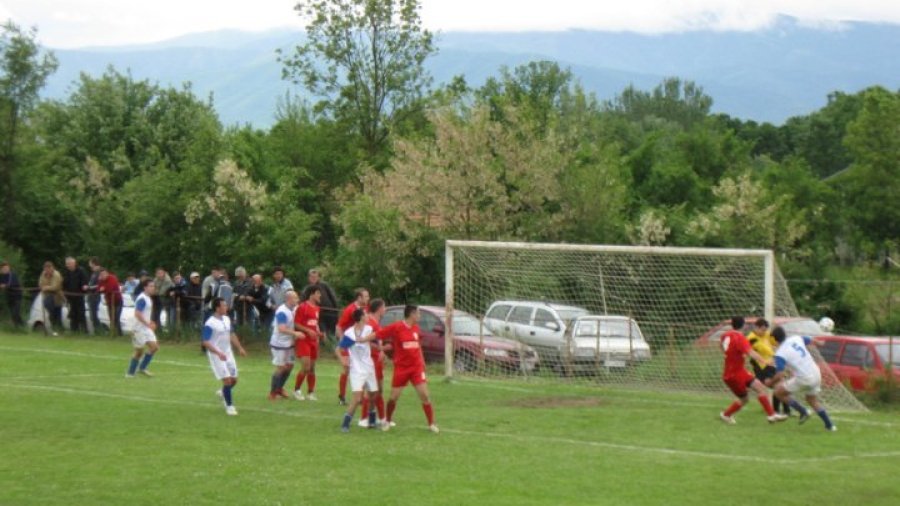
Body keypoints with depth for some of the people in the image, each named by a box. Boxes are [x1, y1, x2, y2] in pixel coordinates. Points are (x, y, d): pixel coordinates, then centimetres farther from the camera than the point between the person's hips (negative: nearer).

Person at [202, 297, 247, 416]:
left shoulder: (227, 319, 5)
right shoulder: (209, 324, -19)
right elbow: (206, 342, -20)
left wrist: (240, 348, 14)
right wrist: (218, 353, -29)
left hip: (228, 353, 7)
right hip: (216, 355, -7)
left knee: (234, 379, 10)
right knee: (227, 380, -11)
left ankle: (223, 393, 40)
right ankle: (229, 406, 2)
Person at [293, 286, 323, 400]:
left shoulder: (317, 308, 14)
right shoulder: (303, 307, -10)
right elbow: (296, 325, -11)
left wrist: (318, 333, 10)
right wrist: (308, 331, -21)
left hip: (313, 341, 7)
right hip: (303, 340, -7)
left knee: (312, 368, 9)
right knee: (306, 367, -14)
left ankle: (310, 392, 16)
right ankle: (296, 390, 2)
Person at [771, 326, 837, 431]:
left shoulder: (780, 354, -14)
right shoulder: (796, 339, 2)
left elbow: (779, 375, -19)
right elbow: (810, 341, 23)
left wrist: (771, 382, 0)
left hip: (803, 379, -7)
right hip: (816, 374, 7)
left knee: (779, 391, 8)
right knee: (813, 400, 28)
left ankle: (803, 412, 7)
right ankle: (830, 425, 24)